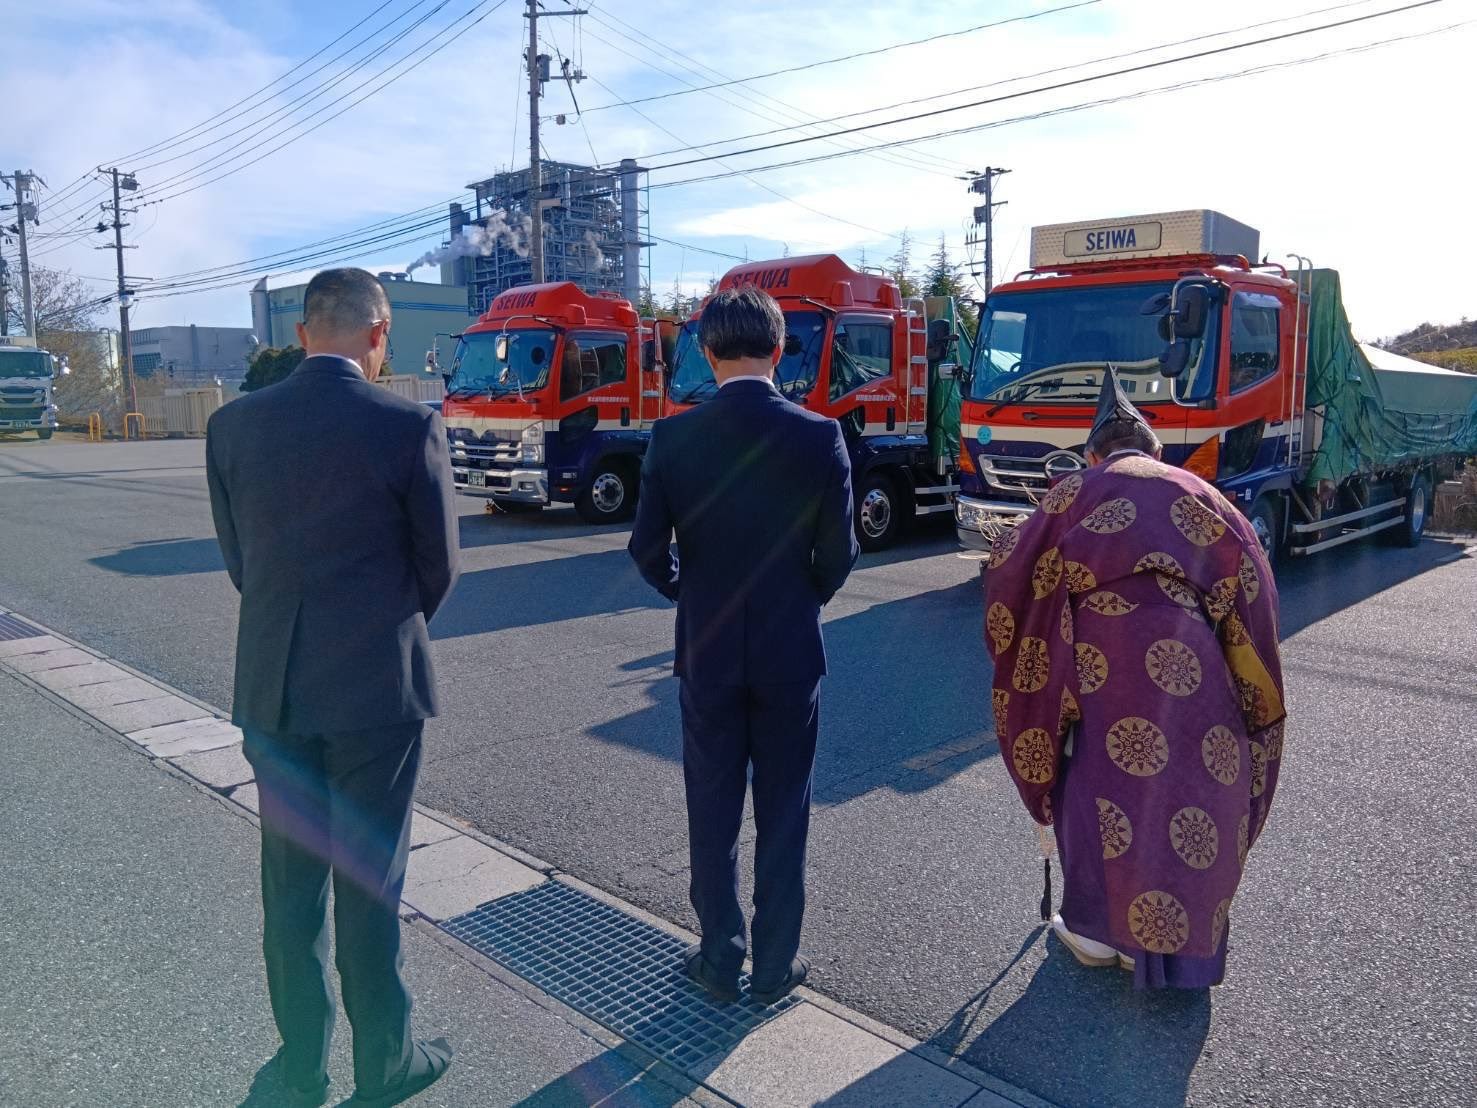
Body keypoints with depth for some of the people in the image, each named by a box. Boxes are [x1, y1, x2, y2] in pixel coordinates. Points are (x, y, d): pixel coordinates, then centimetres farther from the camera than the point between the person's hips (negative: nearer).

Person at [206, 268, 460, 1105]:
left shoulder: (233, 426, 0)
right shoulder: (410, 426, -12)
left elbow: (239, 560, 7)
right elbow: (440, 565, -4)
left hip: (272, 688, 4)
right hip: (375, 690, -4)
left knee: (291, 882, 16)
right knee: (369, 882, 9)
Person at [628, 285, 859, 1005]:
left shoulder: (674, 437, -9)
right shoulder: (819, 436, -10)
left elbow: (647, 548, -4)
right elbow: (838, 554, -5)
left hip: (706, 652, 1)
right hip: (790, 654, 0)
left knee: (712, 814, 14)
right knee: (783, 816, 13)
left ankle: (720, 959, 27)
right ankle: (775, 966, 25)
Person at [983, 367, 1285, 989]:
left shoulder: (1078, 493, 11)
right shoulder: (1196, 492, 17)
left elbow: (1010, 565, 8)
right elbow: (1252, 581, 11)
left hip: (1110, 660, -2)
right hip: (1193, 662, 2)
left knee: (1101, 783, 14)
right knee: (1196, 787, 13)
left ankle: (1094, 928, 24)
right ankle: (1187, 946, 25)